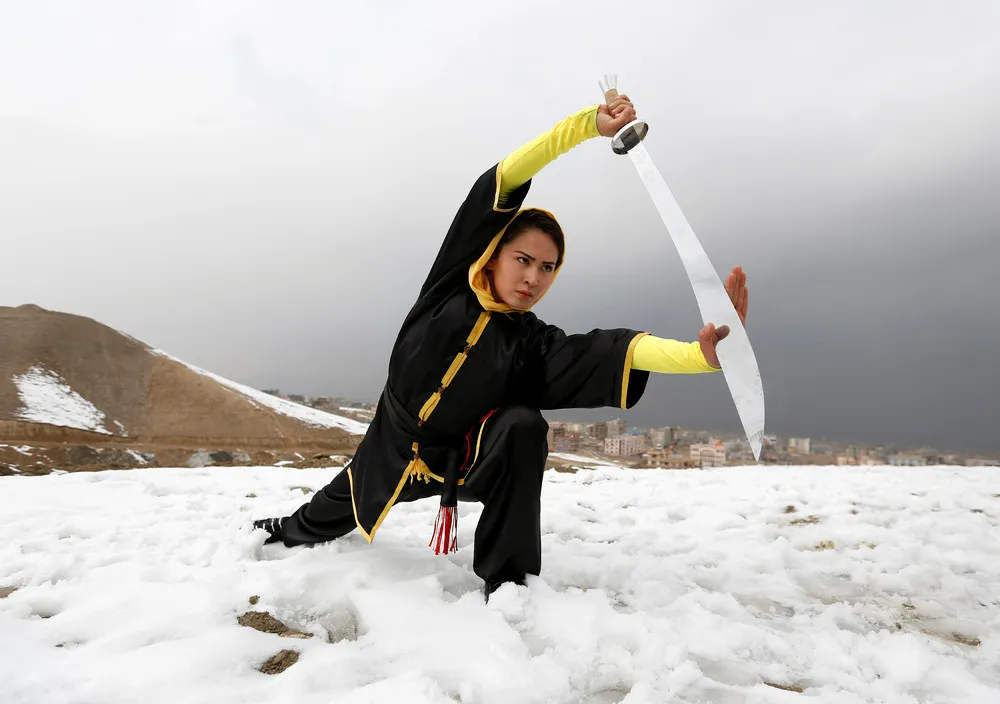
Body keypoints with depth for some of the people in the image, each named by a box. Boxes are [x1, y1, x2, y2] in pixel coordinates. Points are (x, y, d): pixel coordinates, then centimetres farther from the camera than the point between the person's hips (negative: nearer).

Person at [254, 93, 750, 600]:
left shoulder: (537, 346, -19)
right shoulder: (451, 285, -17)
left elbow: (615, 351, -37)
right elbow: (498, 184, -27)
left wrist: (699, 354, -57)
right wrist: (587, 124, -37)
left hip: (468, 461, -2)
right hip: (390, 450, 2)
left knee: (522, 426, -32)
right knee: (336, 510, 24)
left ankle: (508, 585, -19)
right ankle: (288, 533, 64)